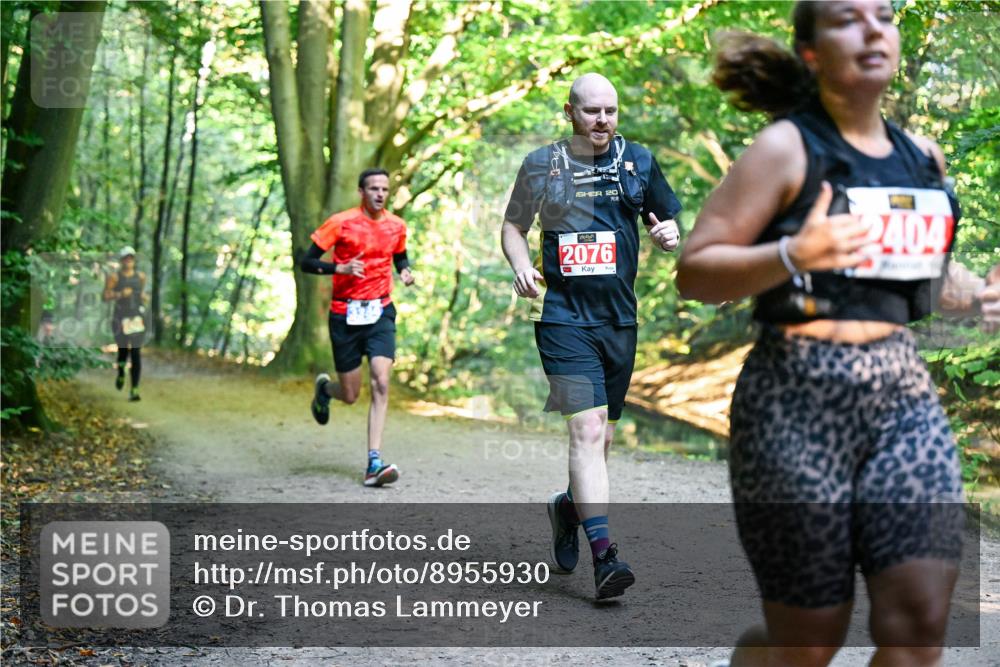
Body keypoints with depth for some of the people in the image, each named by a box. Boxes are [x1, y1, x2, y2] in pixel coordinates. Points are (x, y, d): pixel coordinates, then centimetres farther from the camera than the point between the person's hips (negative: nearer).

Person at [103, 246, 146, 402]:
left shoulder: (141, 276, 10)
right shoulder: (114, 277, -2)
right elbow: (105, 296, -3)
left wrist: (144, 296, 3)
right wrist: (120, 294, -17)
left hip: (137, 316, 2)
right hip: (121, 317, -2)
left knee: (136, 353, -5)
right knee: (123, 349, -2)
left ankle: (134, 389, -4)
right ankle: (121, 373, 33)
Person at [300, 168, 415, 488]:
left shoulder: (396, 225, 5)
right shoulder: (341, 223, -7)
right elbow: (306, 262, -5)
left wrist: (405, 271, 2)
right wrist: (340, 267, -22)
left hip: (380, 312, 2)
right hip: (345, 314, -2)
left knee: (381, 384, -16)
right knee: (350, 395, 4)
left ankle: (374, 464, -16)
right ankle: (324, 387, 43)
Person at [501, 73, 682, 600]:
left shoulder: (637, 161, 9)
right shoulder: (541, 165, 3)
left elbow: (665, 220, 17)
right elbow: (513, 226, 13)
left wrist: (668, 235, -6)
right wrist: (521, 265, -7)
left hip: (619, 319, 4)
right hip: (564, 318, -4)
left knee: (602, 436, 12)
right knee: (587, 428, -16)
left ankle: (569, 506, 41)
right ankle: (603, 556, -18)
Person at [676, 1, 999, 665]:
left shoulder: (923, 157, 13)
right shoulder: (786, 149, -5)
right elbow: (694, 272, -8)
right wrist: (793, 254, -24)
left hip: (904, 393, 5)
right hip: (797, 398, -5)